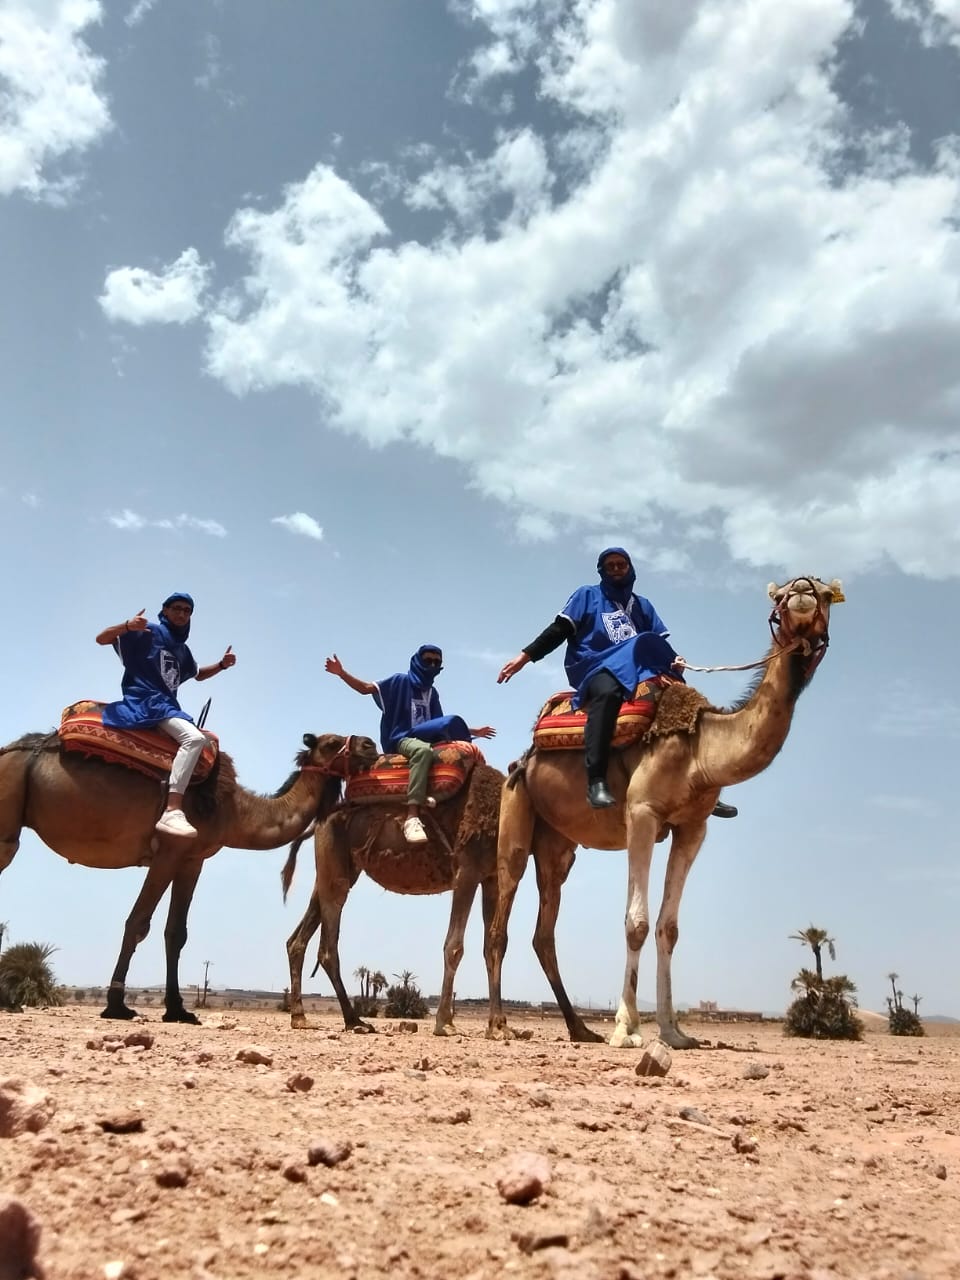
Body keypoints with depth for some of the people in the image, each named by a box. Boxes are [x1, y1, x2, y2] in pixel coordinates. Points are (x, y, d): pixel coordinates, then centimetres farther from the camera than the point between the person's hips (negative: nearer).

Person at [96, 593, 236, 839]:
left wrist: (222, 664, 17)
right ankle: (172, 811, -42)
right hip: (145, 701, -9)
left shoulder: (182, 649, 21)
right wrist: (127, 626, -27)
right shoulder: (148, 632, 0)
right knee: (194, 738, -31)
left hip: (167, 705, 9)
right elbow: (101, 638, -7)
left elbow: (198, 674, 38)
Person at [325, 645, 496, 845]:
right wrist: (341, 673, -14)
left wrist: (473, 731, 29)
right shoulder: (401, 681, 7)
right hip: (401, 738, -7)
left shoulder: (432, 693, 23)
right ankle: (412, 817, -52)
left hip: (424, 738, 7)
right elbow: (367, 688, 0)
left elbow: (442, 725, 28)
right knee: (423, 750, -41)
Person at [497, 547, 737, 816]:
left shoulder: (642, 605, 25)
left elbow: (659, 643, 16)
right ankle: (596, 780, -46)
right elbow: (559, 630, 8)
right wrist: (525, 655, -3)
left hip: (637, 671, 4)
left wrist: (674, 659, -7)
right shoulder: (587, 595, 16)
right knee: (607, 691, -39)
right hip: (594, 667, -4)